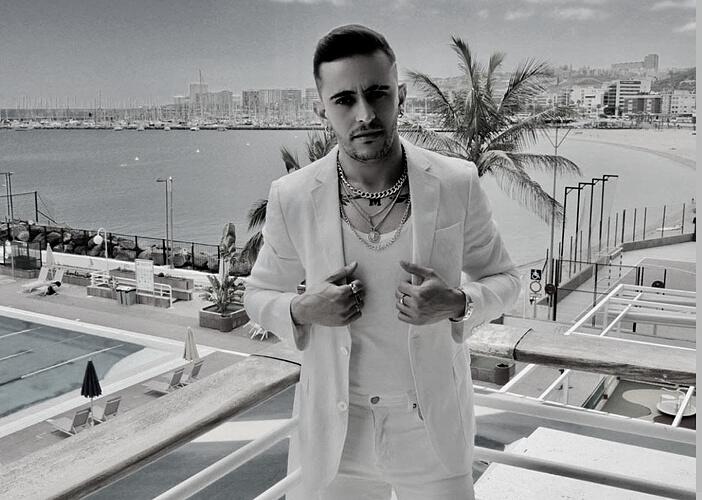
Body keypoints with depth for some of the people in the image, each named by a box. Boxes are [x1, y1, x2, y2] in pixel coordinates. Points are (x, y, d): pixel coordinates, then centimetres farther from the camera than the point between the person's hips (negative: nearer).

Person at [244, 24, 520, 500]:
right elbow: (260, 294, 4)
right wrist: (303, 311, -18)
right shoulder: (292, 197, -12)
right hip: (333, 432, 1)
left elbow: (503, 278, 1)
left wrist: (457, 302, -20)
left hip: (433, 428, 0)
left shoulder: (457, 184, -13)